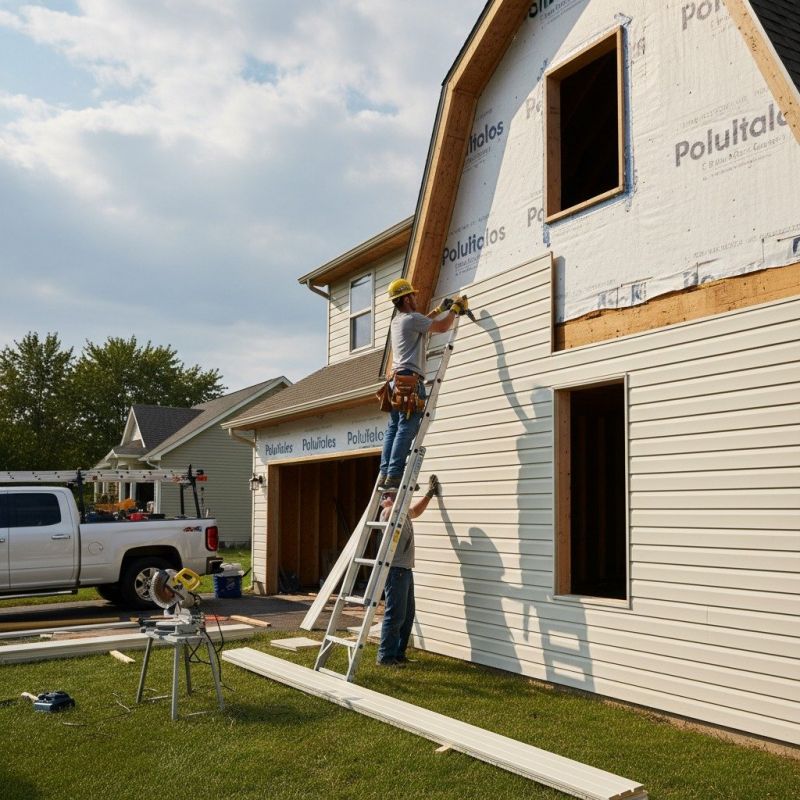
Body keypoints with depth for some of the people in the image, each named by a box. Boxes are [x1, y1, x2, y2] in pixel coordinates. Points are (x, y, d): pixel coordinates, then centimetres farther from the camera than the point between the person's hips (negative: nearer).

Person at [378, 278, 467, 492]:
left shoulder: (397, 321, 21)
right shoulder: (411, 318, -6)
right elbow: (442, 327, -4)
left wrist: (439, 310, 43)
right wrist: (455, 309, 12)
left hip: (396, 380, 9)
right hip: (410, 380, -9)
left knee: (393, 429, 5)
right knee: (406, 430, -12)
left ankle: (385, 475, 1)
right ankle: (394, 476, -18)